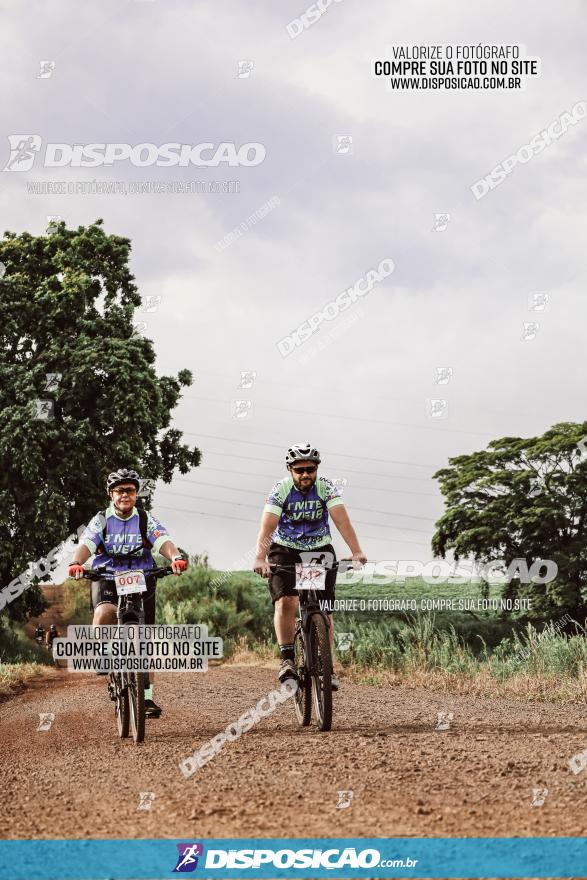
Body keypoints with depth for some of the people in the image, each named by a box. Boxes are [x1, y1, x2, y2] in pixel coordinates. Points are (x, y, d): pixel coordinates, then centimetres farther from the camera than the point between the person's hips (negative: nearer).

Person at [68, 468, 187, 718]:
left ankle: (147, 697, 5)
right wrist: (76, 563, -37)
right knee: (104, 614, -34)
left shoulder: (146, 520, 2)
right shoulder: (101, 520, 1)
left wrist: (175, 557, -38)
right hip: (107, 579, -1)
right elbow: (86, 544, -15)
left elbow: (163, 542, -15)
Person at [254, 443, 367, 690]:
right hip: (285, 551, -1)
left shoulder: (326, 487, -15)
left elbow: (342, 520, -27)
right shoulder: (281, 489, -18)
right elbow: (267, 526, -29)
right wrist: (260, 558, -45)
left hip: (320, 550, 1)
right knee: (286, 602, -22)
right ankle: (287, 659, -12)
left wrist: (356, 552, -42)